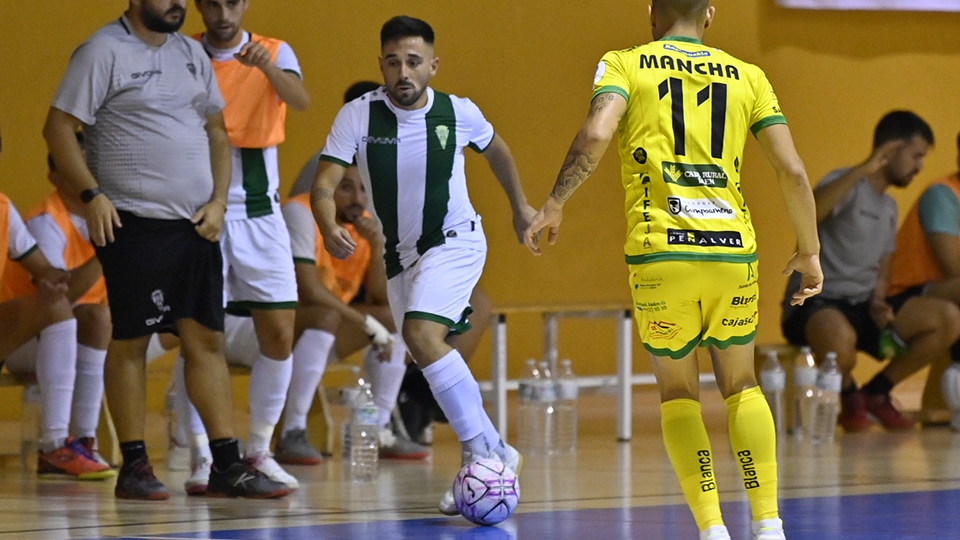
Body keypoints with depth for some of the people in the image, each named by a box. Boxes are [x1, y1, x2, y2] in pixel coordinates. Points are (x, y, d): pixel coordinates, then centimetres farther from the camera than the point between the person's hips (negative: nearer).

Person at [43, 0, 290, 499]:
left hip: (196, 225, 6)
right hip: (133, 223, -6)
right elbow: (58, 128, -8)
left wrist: (219, 201, 6)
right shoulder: (104, 52, -6)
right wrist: (92, 195, -17)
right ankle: (133, 466, 6)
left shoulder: (192, 53, 14)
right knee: (130, 341, -1)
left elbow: (216, 132, 19)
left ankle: (227, 465, 6)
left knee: (207, 340, 4)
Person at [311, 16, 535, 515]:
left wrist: (520, 205, 22)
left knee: (421, 332, -27)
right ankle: (494, 452, 27)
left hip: (455, 240, -4)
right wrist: (329, 227, -38)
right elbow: (324, 183, -18)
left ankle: (481, 451, -24)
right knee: (433, 365, 10)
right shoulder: (358, 116, -13)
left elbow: (495, 150, 12)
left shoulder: (458, 113, -11)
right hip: (400, 255, 4)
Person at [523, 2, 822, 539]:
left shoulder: (624, 65, 7)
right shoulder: (748, 77, 13)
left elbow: (596, 135, -12)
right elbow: (793, 172, 7)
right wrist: (809, 251, 18)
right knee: (741, 385, 19)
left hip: (660, 253, -1)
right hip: (733, 248, 2)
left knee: (679, 392, 15)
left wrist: (554, 206, -3)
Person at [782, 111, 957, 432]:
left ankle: (876, 393, 3)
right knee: (840, 337, -43)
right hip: (814, 304, -8)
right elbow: (809, 213, -29)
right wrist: (863, 170, -32)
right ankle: (850, 397, -7)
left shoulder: (889, 207, 21)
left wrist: (878, 304, -2)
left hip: (862, 308, 8)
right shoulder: (848, 185, -6)